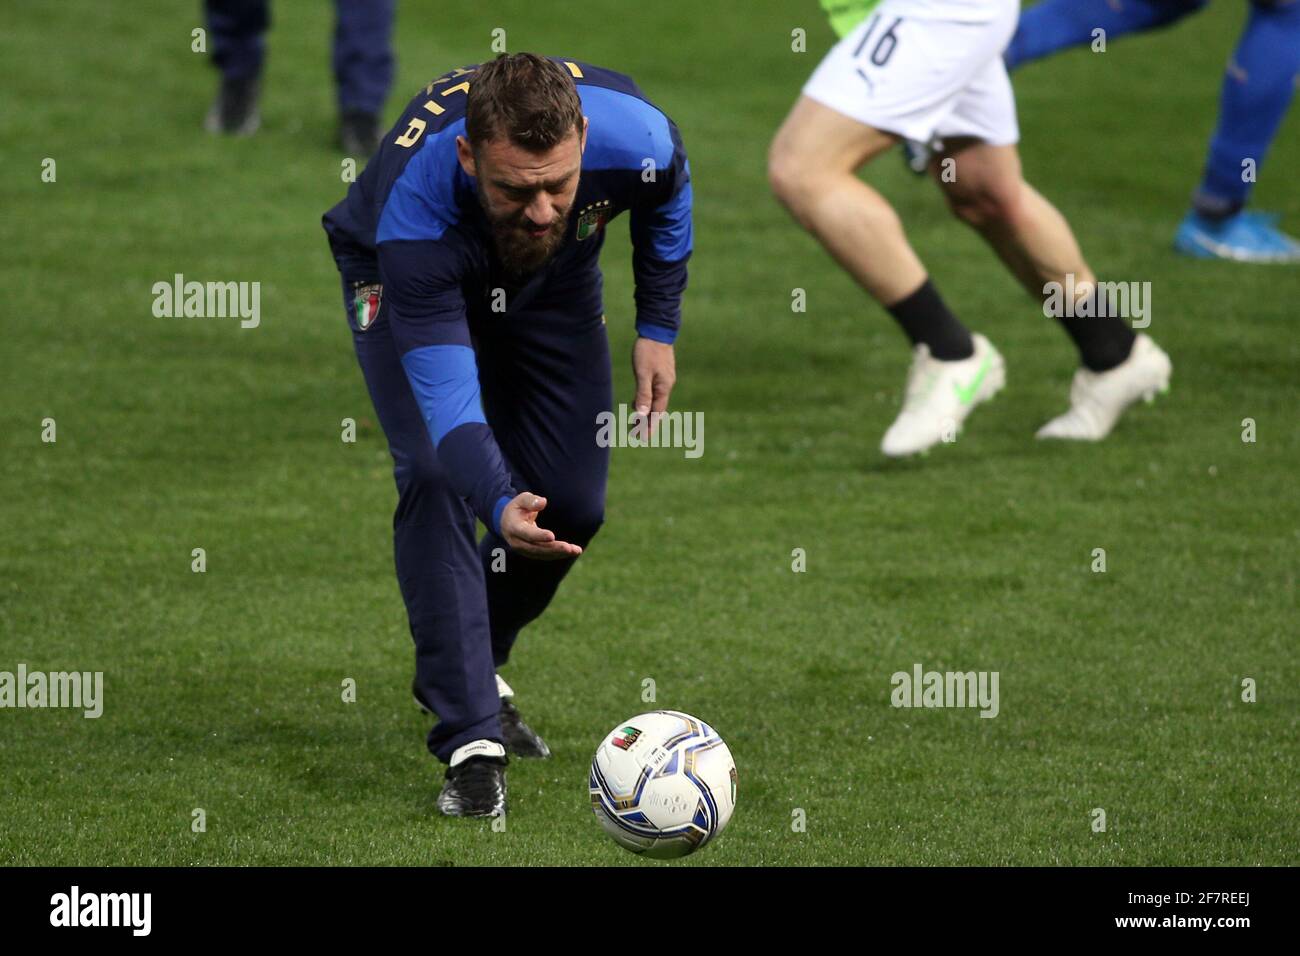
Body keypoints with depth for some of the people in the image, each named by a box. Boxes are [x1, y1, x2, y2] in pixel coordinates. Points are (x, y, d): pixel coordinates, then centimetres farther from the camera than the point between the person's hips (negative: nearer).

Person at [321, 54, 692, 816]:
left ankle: (470, 670, 27)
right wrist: (501, 504, -65)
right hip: (407, 276, -4)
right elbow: (448, 396, -48)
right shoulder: (416, 206, -48)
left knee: (573, 506, 0)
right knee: (438, 479, -23)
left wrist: (659, 327, -6)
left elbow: (670, 191, -9)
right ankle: (471, 741, -19)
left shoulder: (636, 136, -38)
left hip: (554, 282, 4)